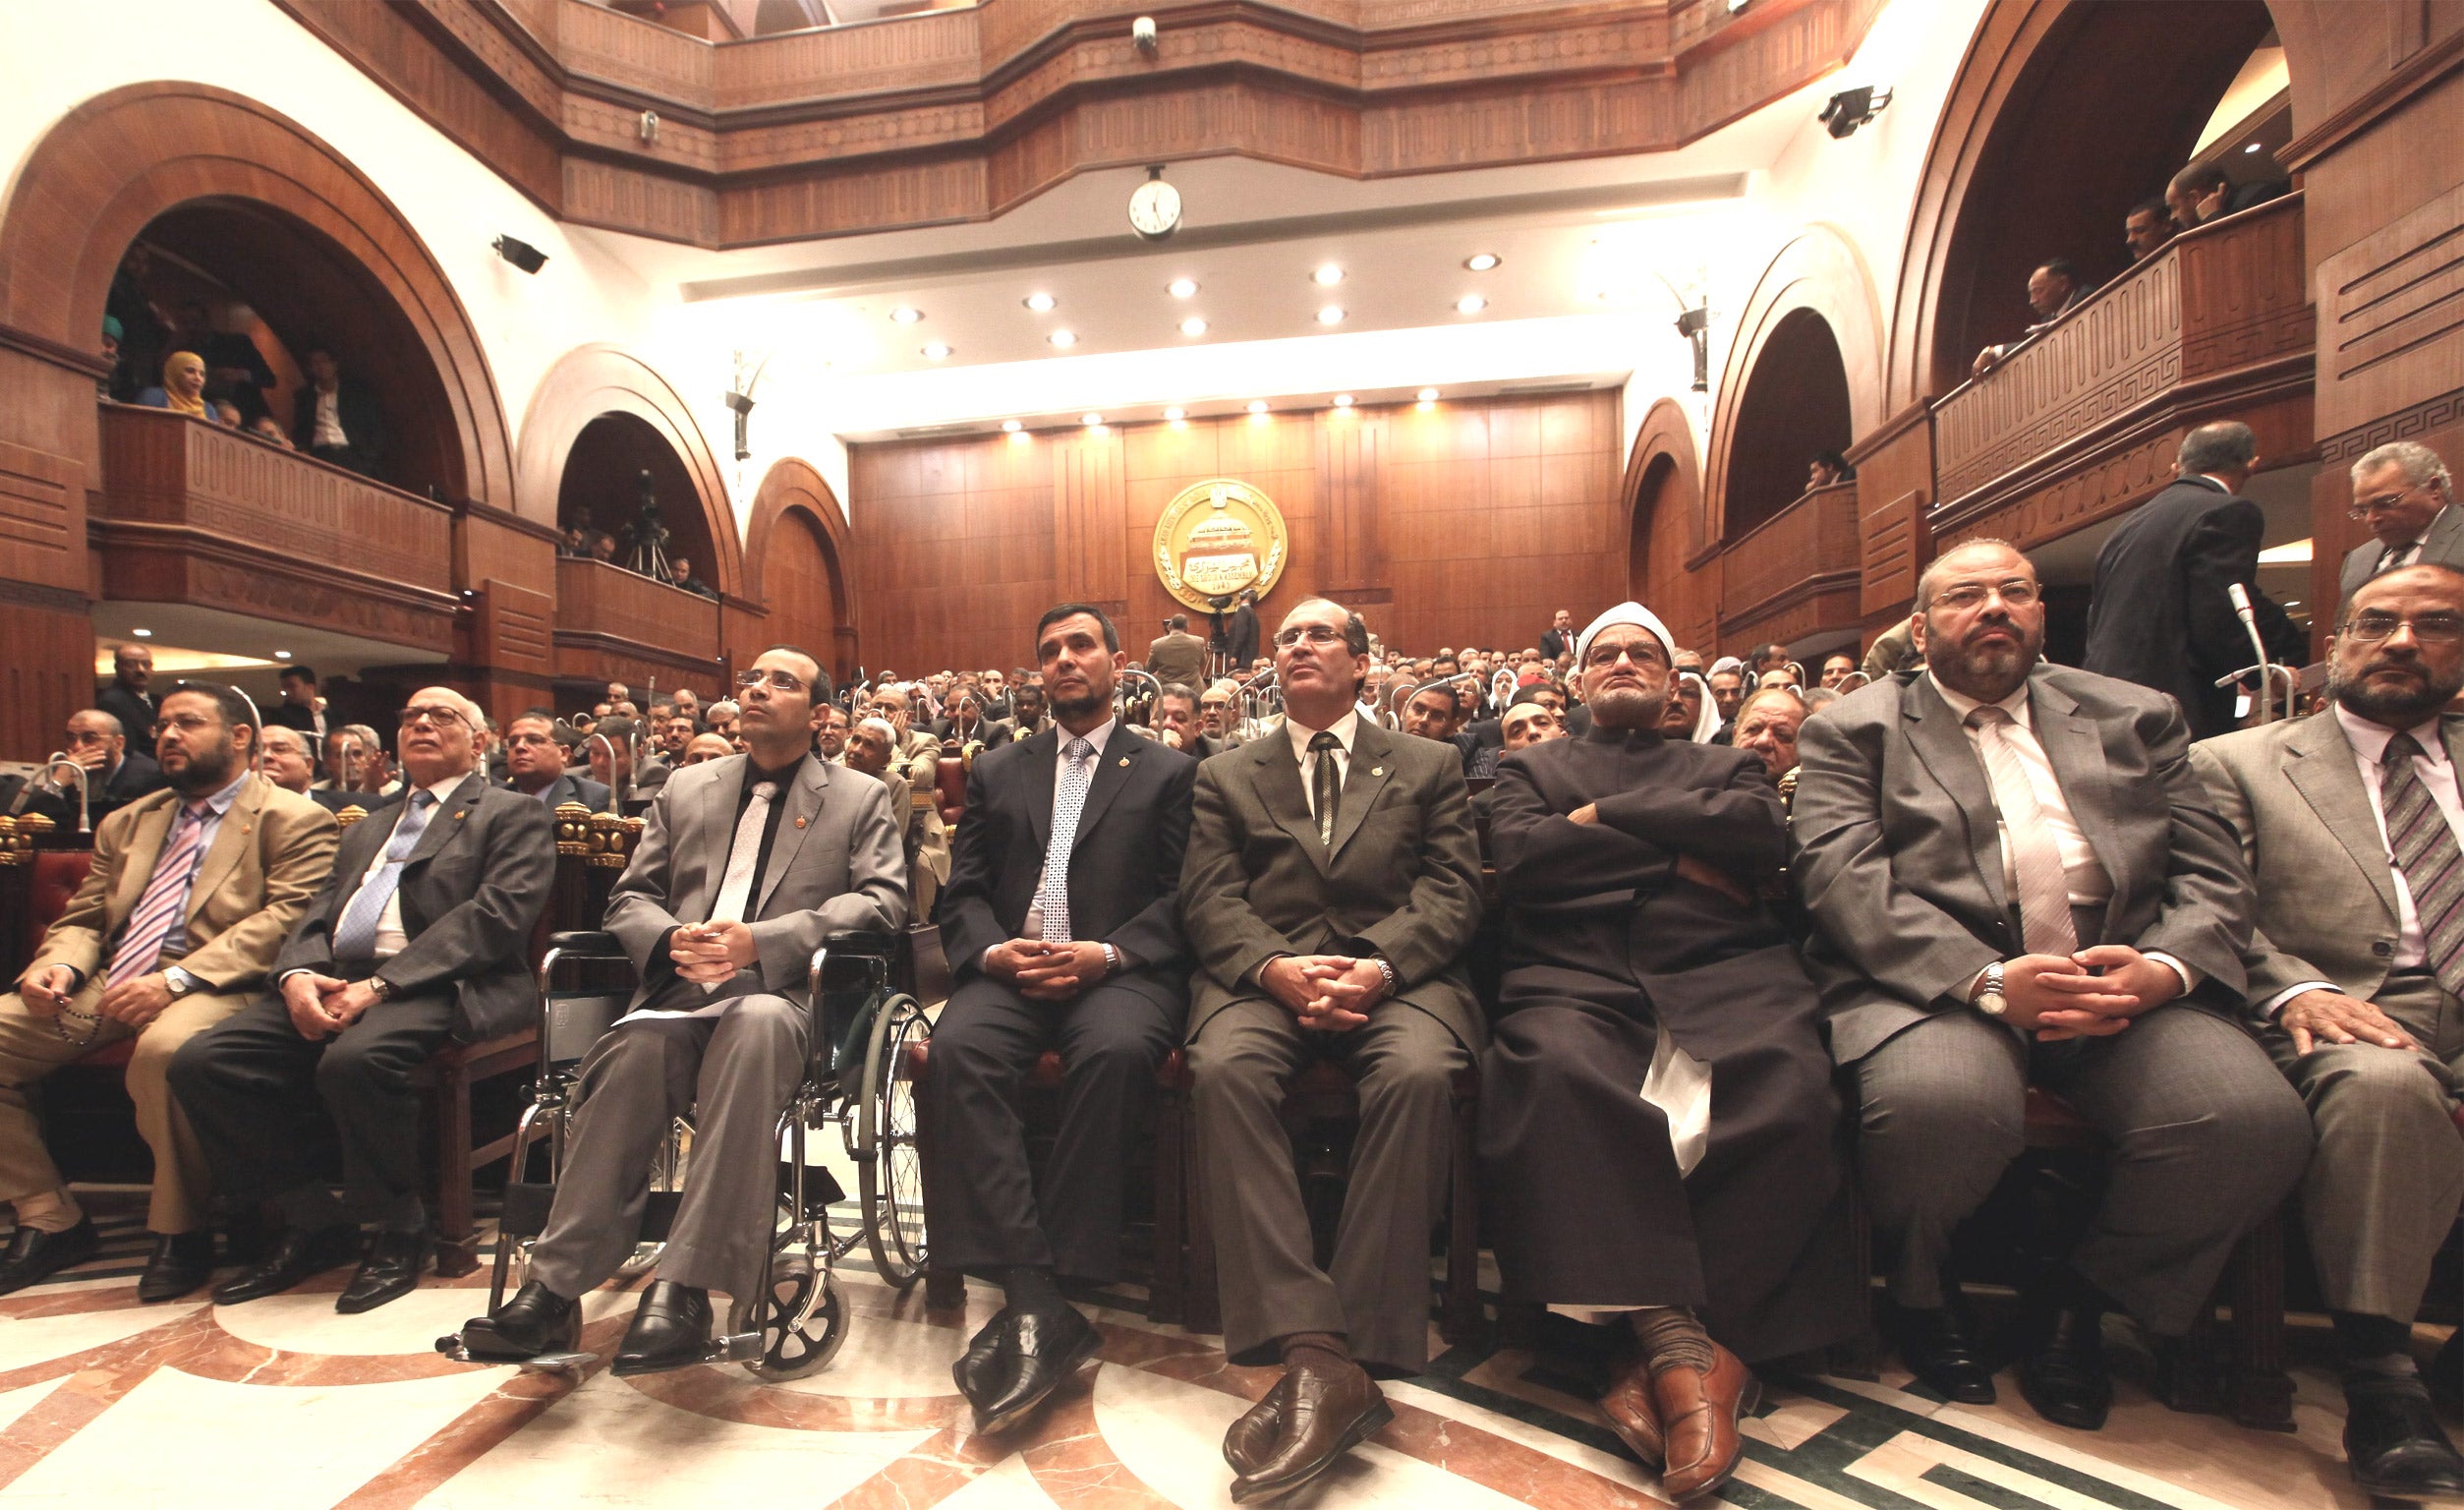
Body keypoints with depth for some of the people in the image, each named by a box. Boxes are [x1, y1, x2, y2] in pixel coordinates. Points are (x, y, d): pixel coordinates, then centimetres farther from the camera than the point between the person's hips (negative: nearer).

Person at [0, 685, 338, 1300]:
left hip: (212, 988, -7)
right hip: (103, 986, 8)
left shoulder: (293, 819, 1)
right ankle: (50, 1221, 4)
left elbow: (285, 920, -11)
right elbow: (83, 918, 23)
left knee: (165, 1049, -36)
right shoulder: (128, 822, 25)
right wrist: (58, 964, -1)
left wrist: (175, 979, -22)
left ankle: (179, 1231, -14)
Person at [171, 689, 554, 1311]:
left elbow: (499, 914, -9)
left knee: (356, 1059, -35)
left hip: (439, 987, -7)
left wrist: (380, 985, -17)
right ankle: (314, 1222, 3)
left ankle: (400, 1232, -11)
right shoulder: (367, 829, 30)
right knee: (201, 1061, -13)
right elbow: (318, 916, 20)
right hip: (335, 983, 7)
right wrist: (297, 974, -5)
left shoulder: (512, 814, 6)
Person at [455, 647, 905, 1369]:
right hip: (678, 988, 3)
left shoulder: (861, 800, 13)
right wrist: (670, 940, -8)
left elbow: (883, 901, -2)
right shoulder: (686, 788, 24)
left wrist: (759, 942, -16)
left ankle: (684, 1290, -37)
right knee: (634, 1047, -32)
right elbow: (630, 898, 18)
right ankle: (555, 1285, -25)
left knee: (755, 1025, -38)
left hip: (780, 992, -3)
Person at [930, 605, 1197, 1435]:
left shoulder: (1169, 771, 14)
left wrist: (1106, 953, -13)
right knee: (958, 1048, -30)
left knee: (1116, 1052, -36)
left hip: (1118, 971, -2)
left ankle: (1032, 1303, -25)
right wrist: (991, 950, -7)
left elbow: (1181, 898, 3)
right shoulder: (997, 771, 23)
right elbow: (963, 891, 14)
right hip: (1009, 969, 3)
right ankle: (1038, 1304, -30)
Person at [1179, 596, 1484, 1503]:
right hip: (1265, 977, 1)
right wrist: (1275, 967, -14)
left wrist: (1378, 967, -14)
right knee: (1224, 1069, -32)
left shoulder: (1428, 767, 19)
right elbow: (1209, 901, 7)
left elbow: (1452, 891, 6)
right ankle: (1313, 1352, -33)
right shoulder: (1225, 777, 21)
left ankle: (1362, 1350, -27)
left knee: (1418, 1074, -34)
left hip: (1395, 977, 0)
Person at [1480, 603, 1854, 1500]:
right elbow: (1518, 856, 3)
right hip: (1578, 978, -1)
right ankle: (1679, 1339, -30)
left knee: (1791, 1093, -32)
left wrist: (1604, 817, 1)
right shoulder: (1532, 769, 26)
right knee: (1562, 1073, -37)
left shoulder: (1724, 767, 29)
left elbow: (1765, 833, 4)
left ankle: (1663, 1355, -23)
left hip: (1723, 973, 2)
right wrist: (1679, 854, 3)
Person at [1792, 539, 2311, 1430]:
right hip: (1938, 982, -3)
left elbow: (2211, 871, 13)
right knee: (1938, 1106, -35)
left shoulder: (2137, 717, 22)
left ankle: (2077, 1294, 4)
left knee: (2255, 1119, -26)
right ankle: (1920, 1291, 2)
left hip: (2124, 983, 4)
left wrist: (2164, 967, -10)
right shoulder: (1853, 730, 10)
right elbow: (1842, 876, -5)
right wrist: (1989, 979, -19)